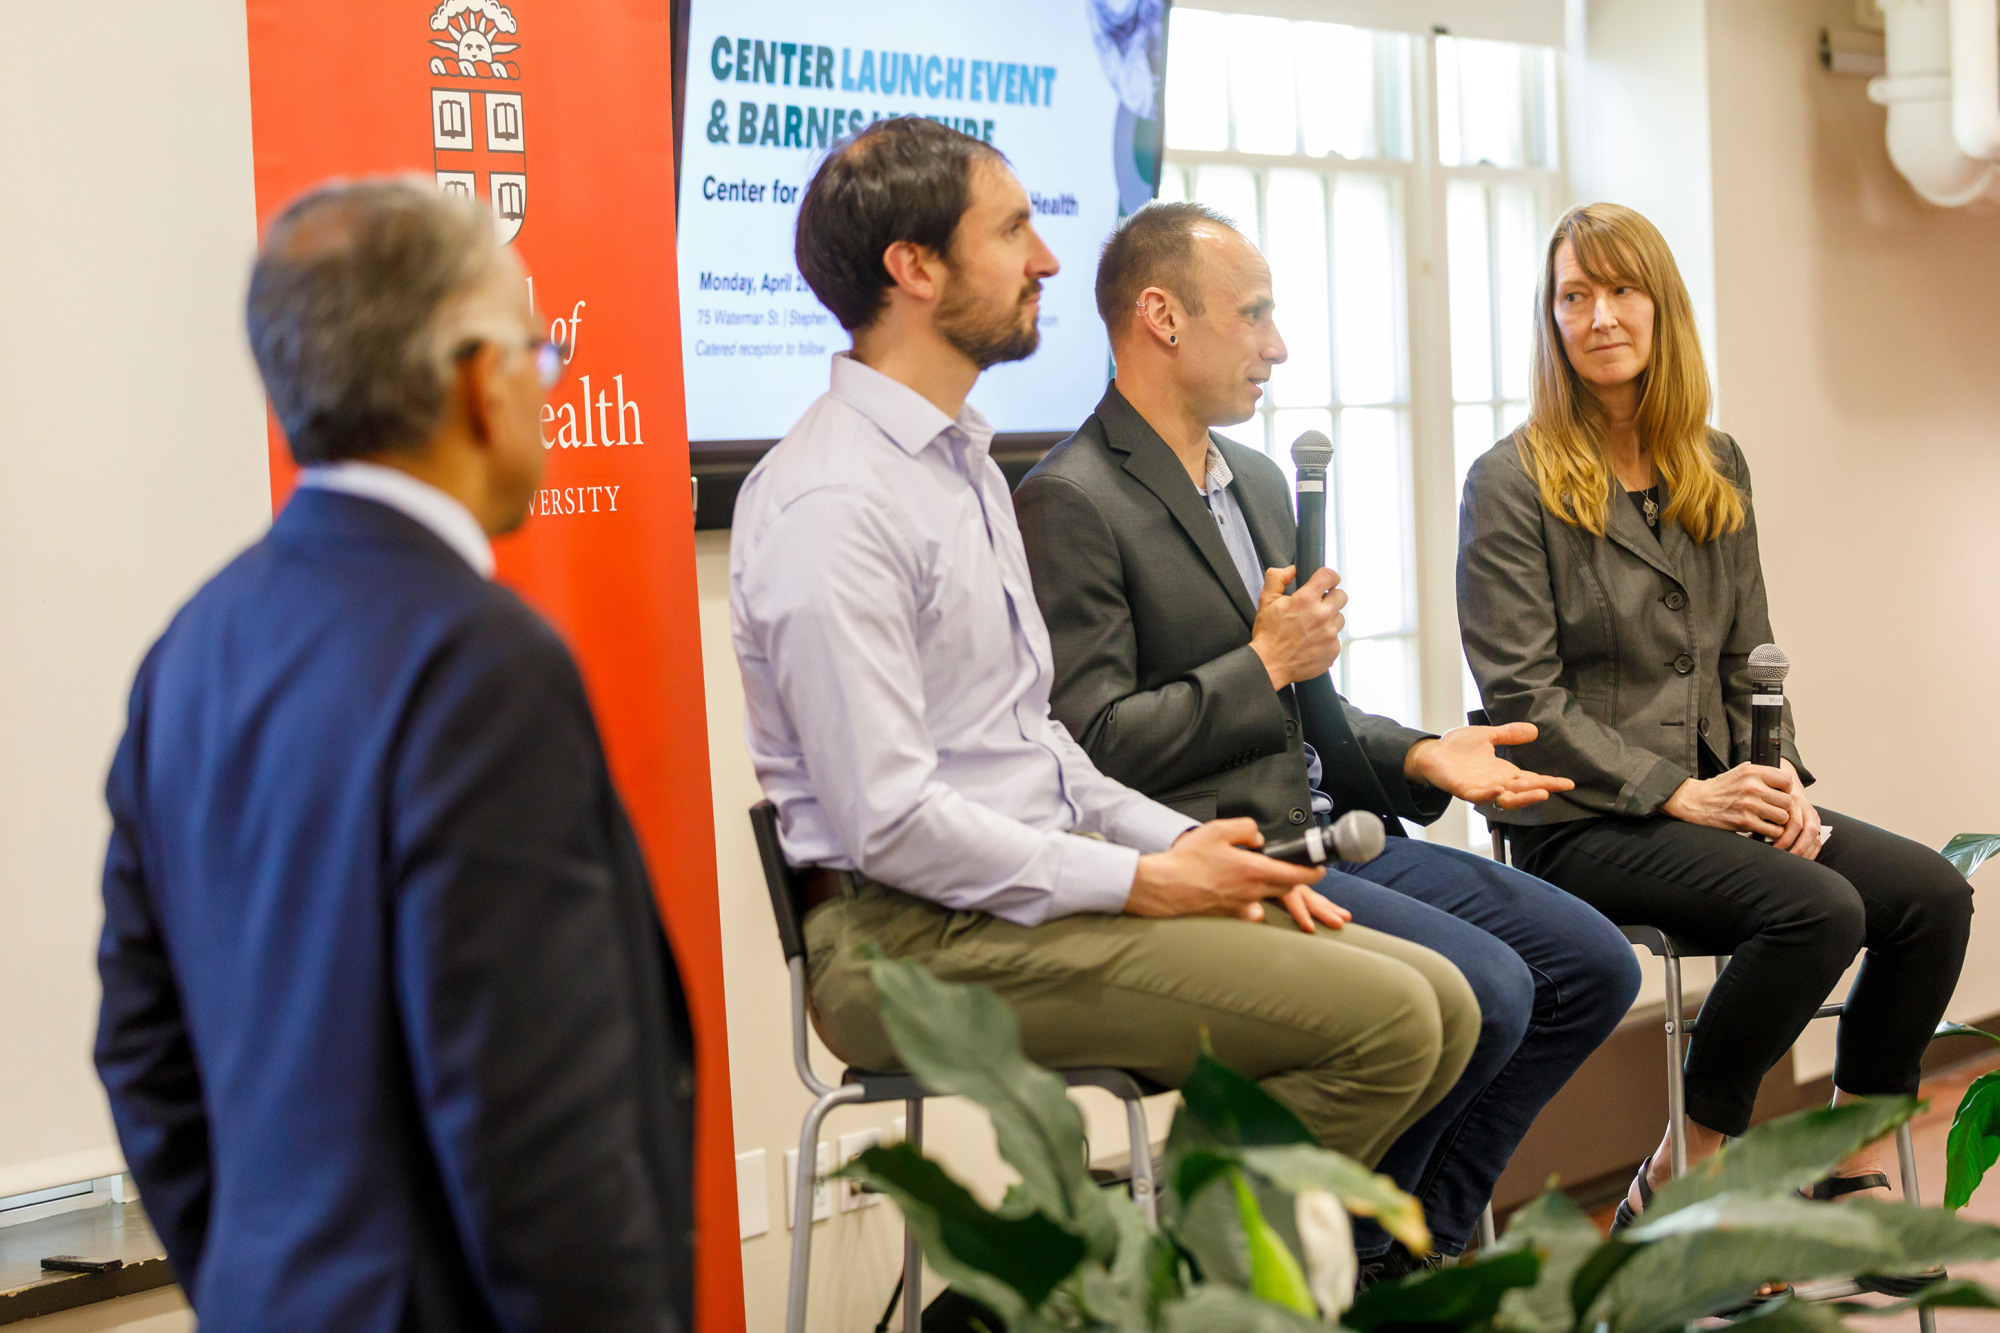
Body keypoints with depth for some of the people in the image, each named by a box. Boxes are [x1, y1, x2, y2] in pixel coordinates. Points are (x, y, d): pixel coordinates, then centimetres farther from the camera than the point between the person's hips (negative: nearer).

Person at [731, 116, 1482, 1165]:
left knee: (1436, 1000, -1)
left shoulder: (964, 462, 19)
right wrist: (1146, 882, -13)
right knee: (1379, 1019, -19)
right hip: (915, 936, -10)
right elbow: (888, 821, -20)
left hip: (1028, 893, 10)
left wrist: (1185, 844, 7)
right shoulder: (829, 505, -15)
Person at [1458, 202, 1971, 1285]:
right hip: (1578, 822, -6)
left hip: (1712, 794, 7)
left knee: (1932, 892, -14)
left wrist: (1779, 778, -2)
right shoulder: (1512, 483, -5)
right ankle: (1680, 1184, -11)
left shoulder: (1715, 467, 15)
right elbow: (1523, 698, -11)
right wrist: (1678, 793, -17)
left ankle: (1852, 1170, 2)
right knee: (1819, 908, -28)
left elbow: (1748, 657, 17)